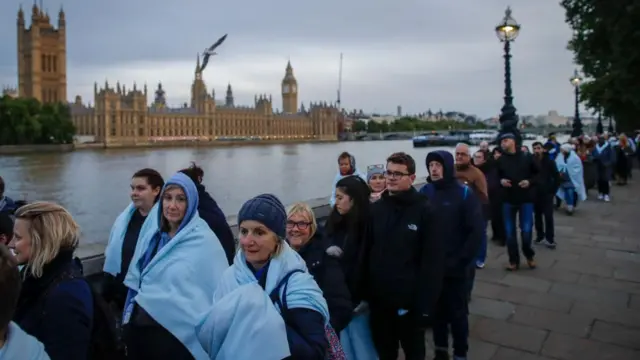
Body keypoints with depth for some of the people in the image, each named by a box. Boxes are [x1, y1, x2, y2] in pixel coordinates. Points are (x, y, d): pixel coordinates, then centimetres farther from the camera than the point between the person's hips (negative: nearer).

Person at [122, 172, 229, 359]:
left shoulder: (205, 241, -12)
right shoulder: (150, 237, 6)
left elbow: (220, 291, -11)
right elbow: (135, 284, 14)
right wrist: (129, 320, 14)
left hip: (176, 335, -5)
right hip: (138, 329, 5)